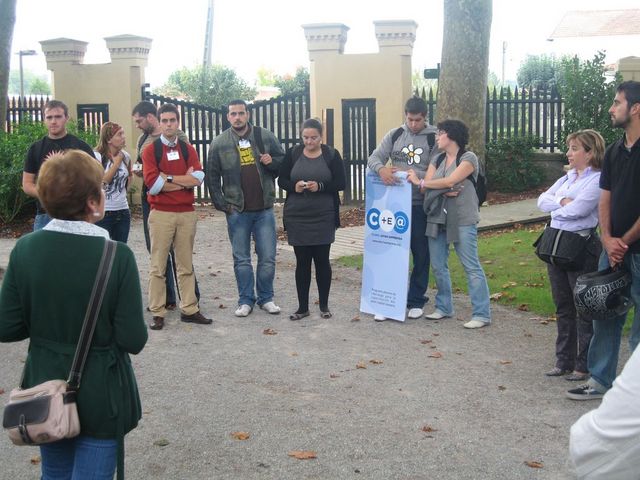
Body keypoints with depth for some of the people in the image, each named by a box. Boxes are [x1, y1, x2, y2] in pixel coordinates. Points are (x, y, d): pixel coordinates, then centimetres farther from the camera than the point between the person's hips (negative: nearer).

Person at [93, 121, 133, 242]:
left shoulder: (125, 156, 6)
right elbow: (102, 181, -17)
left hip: (123, 211, 5)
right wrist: (116, 163, -11)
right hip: (103, 212, -5)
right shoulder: (97, 156, -9)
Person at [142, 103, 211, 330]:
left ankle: (189, 309, 16)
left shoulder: (188, 149, 11)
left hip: (187, 213, 4)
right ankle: (157, 313, 6)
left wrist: (168, 178, -11)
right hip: (161, 214, -3)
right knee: (158, 266, 0)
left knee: (186, 265, 10)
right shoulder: (150, 150, 0)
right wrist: (184, 181, -10)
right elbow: (152, 183, -13)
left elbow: (198, 177, -4)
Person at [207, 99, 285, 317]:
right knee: (241, 259, 8)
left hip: (264, 209, 1)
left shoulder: (266, 137, 1)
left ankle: (266, 298, 20)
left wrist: (272, 162, -12)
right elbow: (212, 177, 4)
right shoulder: (219, 143, 0)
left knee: (268, 258, 5)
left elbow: (284, 162, 10)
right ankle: (246, 300, 19)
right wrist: (222, 205, -3)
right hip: (237, 211, 0)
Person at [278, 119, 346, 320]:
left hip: (324, 218, -1)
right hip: (297, 217, 2)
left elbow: (340, 184, -5)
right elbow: (281, 180, 5)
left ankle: (324, 305, 18)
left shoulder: (332, 155, -1)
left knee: (322, 260, 4)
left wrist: (320, 186, -22)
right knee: (302, 262, 6)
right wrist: (294, 186, -16)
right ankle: (303, 307, 15)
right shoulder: (292, 154, 4)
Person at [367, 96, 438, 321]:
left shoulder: (434, 139, -3)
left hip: (421, 205, -2)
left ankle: (416, 301, 20)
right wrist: (382, 169, -22)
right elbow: (374, 157, 1)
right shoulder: (394, 135, 6)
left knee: (421, 255, 7)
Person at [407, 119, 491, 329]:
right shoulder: (437, 160, 15)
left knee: (471, 266, -5)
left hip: (462, 220, -7)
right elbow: (426, 184, 2)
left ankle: (482, 314, -3)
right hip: (437, 218, 7)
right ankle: (443, 307, 22)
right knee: (438, 266, 9)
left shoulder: (468, 158, -5)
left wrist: (420, 182, -8)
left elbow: (450, 181, -16)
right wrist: (442, 192, -18)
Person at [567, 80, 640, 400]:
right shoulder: (614, 152, 11)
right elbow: (605, 199, 9)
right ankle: (600, 380, 23)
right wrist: (608, 239, -5)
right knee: (605, 316, 12)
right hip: (614, 247, 7)